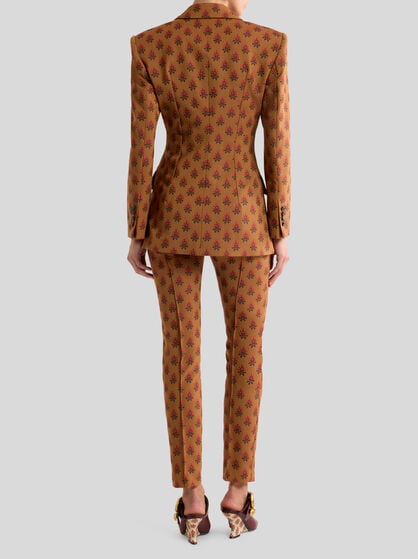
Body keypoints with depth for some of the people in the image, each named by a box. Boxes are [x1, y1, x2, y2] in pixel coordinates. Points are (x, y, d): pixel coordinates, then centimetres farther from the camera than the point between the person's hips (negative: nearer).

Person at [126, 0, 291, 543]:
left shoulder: (150, 46, -5)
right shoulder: (268, 44, -7)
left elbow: (141, 150, -6)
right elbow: (278, 147, -7)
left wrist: (137, 235, 2)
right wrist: (282, 234, 1)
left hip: (173, 217, 1)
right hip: (241, 220, -1)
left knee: (182, 351, 8)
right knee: (246, 352, 11)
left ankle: (192, 499, 12)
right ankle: (237, 494, 16)